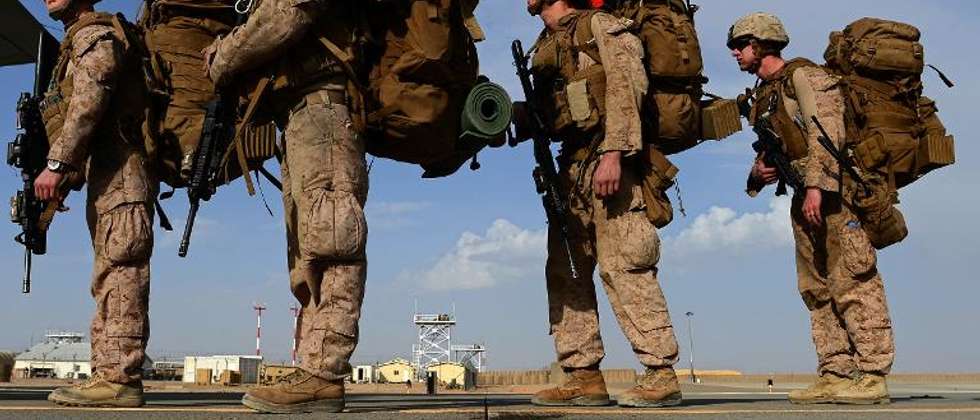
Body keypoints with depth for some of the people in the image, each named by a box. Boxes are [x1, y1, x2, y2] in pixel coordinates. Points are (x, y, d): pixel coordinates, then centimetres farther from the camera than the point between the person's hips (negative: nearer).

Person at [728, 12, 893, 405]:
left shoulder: (803, 75, -7)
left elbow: (827, 132, -19)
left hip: (834, 191, -9)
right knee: (817, 289, 7)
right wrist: (758, 172, 2)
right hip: (805, 196, 9)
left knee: (852, 283, -10)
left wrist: (816, 185, -27)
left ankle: (872, 376, -7)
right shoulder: (763, 95, 19)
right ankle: (836, 375, 11)